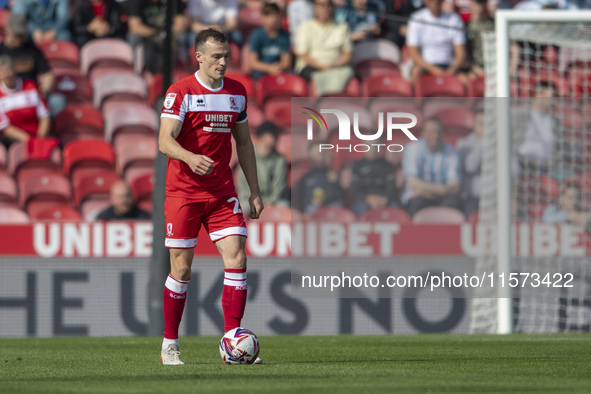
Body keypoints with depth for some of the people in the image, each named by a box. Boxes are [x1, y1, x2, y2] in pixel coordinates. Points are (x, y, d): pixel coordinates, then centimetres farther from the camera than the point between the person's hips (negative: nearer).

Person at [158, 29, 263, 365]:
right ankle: (170, 345, 13)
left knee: (237, 259, -9)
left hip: (223, 193, 4)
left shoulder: (237, 92, 9)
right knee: (182, 268, 0)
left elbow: (244, 142, 17)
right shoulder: (181, 92, -8)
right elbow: (165, 141, -17)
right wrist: (191, 158, -38)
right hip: (183, 193, -4)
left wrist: (255, 191, 13)